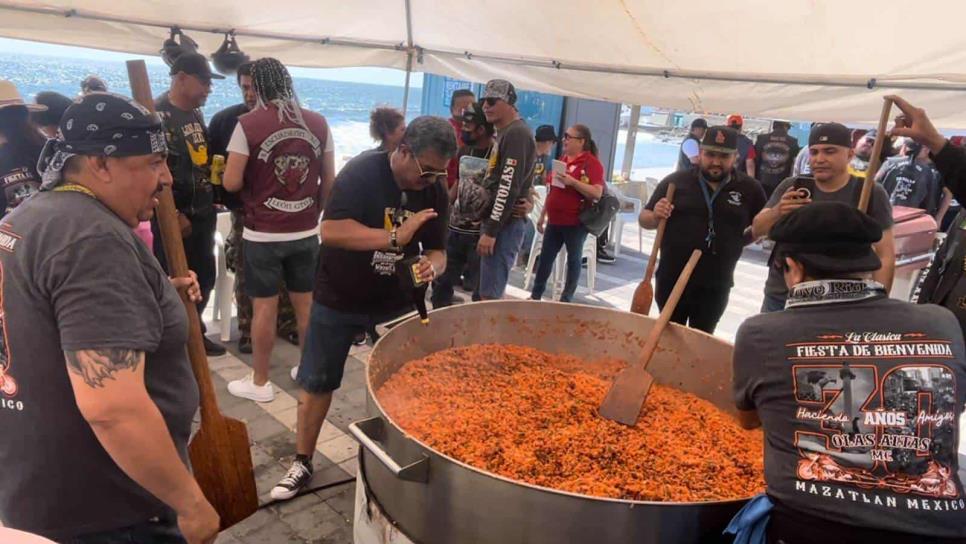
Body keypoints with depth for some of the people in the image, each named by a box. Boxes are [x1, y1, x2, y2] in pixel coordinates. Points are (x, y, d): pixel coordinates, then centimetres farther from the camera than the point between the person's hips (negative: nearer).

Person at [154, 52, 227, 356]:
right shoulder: (158, 114, -14)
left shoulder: (196, 113, 12)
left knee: (204, 277, 16)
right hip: (175, 216, -8)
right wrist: (173, 215, -18)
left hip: (203, 212, 8)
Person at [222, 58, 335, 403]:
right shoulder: (318, 123, 0)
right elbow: (329, 180, 5)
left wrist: (253, 178, 10)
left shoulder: (249, 124, -11)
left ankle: (259, 383, 20)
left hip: (263, 234, -3)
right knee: (306, 303, 15)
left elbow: (231, 183, -12)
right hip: (306, 232, 4)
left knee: (264, 307, 6)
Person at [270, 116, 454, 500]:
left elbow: (438, 250, -1)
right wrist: (395, 237, -35)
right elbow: (330, 231, -30)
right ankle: (302, 462, 28)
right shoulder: (361, 172, -20)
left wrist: (432, 266, -25)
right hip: (338, 299, -3)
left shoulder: (435, 191, -5)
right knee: (317, 382, 9)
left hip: (396, 302, 3)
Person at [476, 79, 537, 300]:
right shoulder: (505, 133, 19)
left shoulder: (517, 134, -13)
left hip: (505, 224, -10)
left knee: (489, 296, -9)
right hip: (498, 221, 10)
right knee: (489, 293, 14)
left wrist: (491, 231, -21)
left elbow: (509, 187, -20)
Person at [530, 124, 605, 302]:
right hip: (555, 220, 7)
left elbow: (597, 193, -20)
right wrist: (542, 216, 18)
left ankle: (566, 299, 15)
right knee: (545, 258, 10)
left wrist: (573, 182, -26)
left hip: (575, 222, -7)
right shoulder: (562, 160, 13)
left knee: (574, 259, 6)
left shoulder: (592, 163, -10)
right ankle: (536, 295, 20)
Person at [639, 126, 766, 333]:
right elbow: (644, 219, 3)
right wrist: (655, 216, -18)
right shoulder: (675, 181, -2)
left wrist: (742, 239, -2)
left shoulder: (749, 189, 2)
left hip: (715, 285, 1)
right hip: (671, 281, 0)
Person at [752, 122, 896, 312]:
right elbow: (757, 231, -4)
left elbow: (885, 255, -4)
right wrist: (777, 211, -25)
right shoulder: (791, 187, 1)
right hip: (779, 297, 3)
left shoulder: (870, 193, -5)